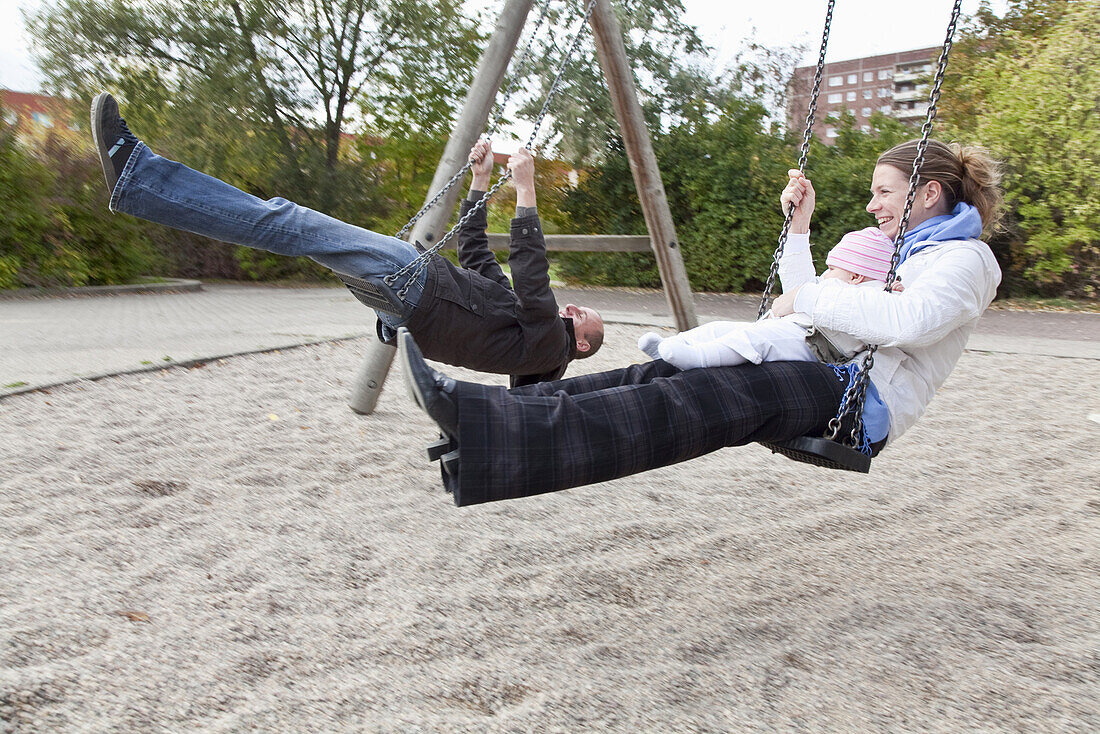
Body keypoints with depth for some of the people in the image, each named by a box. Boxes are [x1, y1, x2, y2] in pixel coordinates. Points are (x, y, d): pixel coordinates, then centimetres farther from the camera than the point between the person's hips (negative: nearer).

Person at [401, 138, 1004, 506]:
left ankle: (489, 441, -48)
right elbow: (811, 310, 29)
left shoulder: (965, 257, 1)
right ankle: (483, 421, -29)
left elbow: (908, 320, -23)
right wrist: (800, 233, 22)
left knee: (700, 399, -33)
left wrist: (806, 300, -15)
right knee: (665, 374, -16)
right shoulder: (901, 249, 29)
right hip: (823, 376, 8)